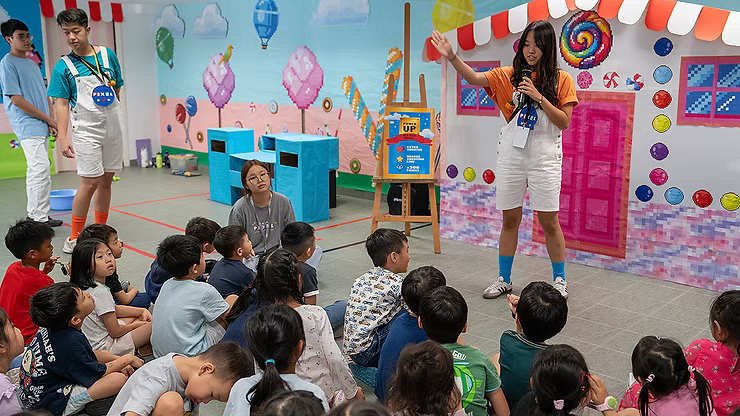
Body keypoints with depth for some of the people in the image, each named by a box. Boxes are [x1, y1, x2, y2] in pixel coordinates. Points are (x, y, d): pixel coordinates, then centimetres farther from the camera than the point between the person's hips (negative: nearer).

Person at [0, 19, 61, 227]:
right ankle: (40, 218, -12)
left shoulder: (32, 63, 18)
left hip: (40, 126, 8)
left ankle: (33, 214, 19)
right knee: (41, 168, -15)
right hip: (27, 126, -8)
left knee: (36, 170, 11)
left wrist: (49, 122, 10)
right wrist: (47, 118, -9)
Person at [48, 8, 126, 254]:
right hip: (86, 130, -4)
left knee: (106, 180, 10)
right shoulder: (63, 67, -4)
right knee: (90, 182, -9)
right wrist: (62, 137, -16)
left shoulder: (108, 55, 5)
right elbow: (61, 104, -7)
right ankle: (74, 237, 2)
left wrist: (112, 115, 9)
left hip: (113, 126, 4)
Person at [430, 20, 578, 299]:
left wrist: (538, 97, -16)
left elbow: (564, 122, -5)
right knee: (510, 220, 9)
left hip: (544, 157, -2)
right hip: (511, 155, 2)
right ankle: (504, 280, 22)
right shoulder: (509, 75, 5)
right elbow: (474, 78, -7)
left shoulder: (561, 80, 0)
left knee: (549, 222, 2)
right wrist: (451, 57, -22)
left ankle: (559, 280, 20)